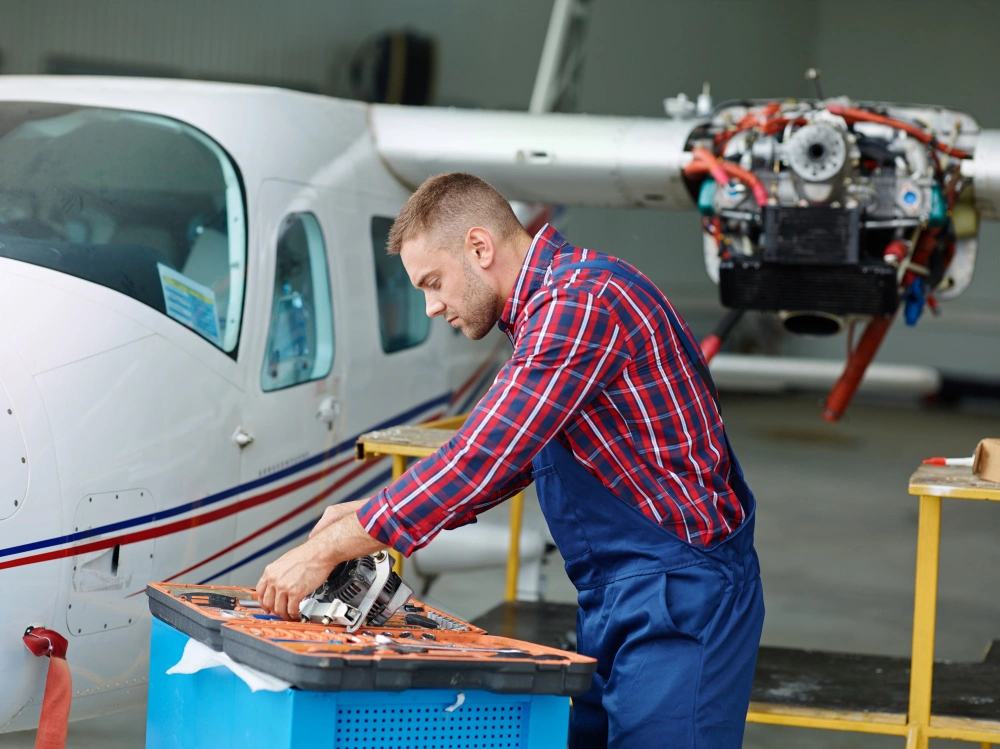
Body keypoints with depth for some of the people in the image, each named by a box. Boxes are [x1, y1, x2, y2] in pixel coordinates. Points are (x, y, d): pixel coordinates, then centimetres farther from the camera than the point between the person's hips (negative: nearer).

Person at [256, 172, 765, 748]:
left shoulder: (581, 299, -18)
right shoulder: (547, 307, 15)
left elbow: (481, 457, -23)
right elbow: (506, 458, 22)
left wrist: (328, 549, -18)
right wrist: (373, 515, 11)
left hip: (679, 591, -10)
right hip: (619, 596, 10)